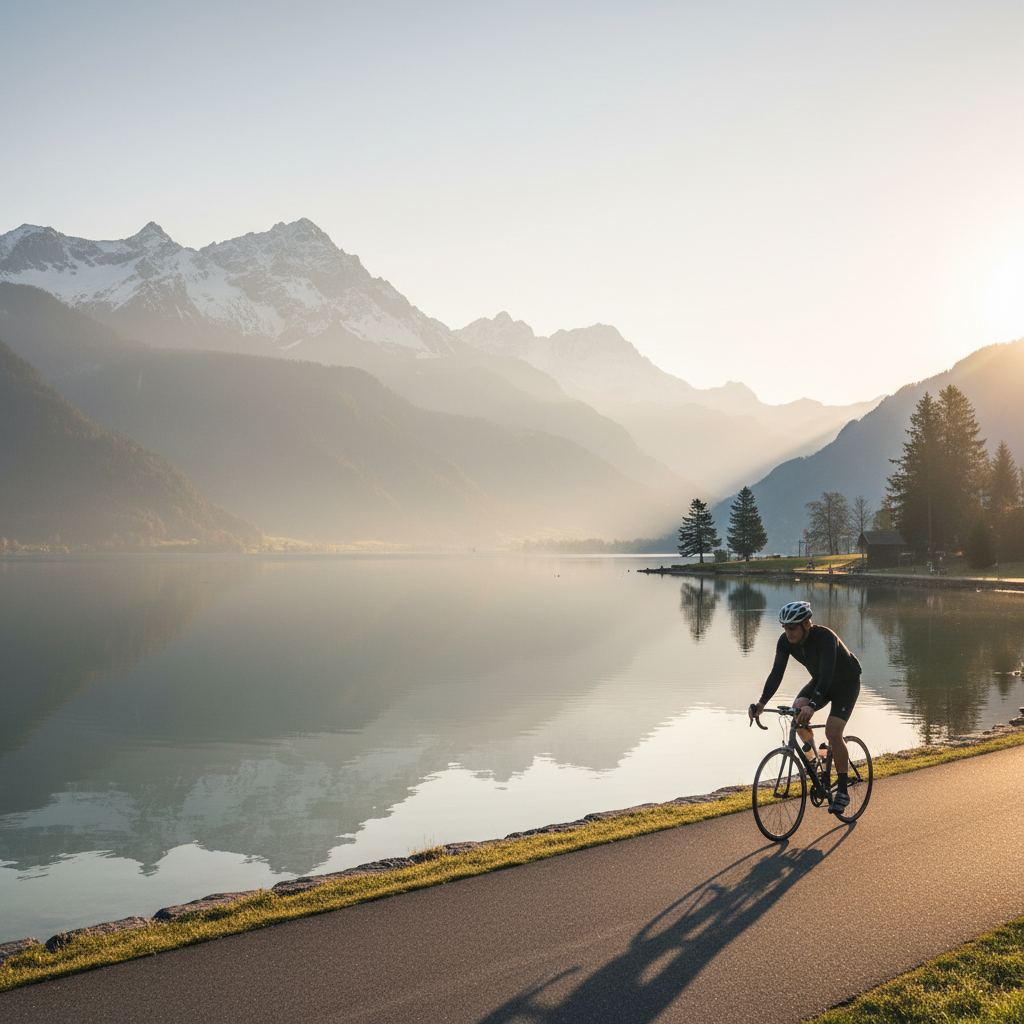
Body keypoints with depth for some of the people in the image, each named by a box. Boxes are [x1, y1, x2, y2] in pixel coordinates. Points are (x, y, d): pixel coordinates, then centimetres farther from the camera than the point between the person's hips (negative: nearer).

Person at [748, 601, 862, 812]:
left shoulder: (825, 637, -35)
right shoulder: (785, 641, -18)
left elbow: (826, 674, -44)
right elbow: (777, 672, -21)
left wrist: (812, 705, -56)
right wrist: (761, 703, -33)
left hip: (847, 682, -6)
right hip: (820, 681, 6)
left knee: (832, 732, -20)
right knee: (797, 711, -22)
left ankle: (842, 791, -9)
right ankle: (810, 747, 8)